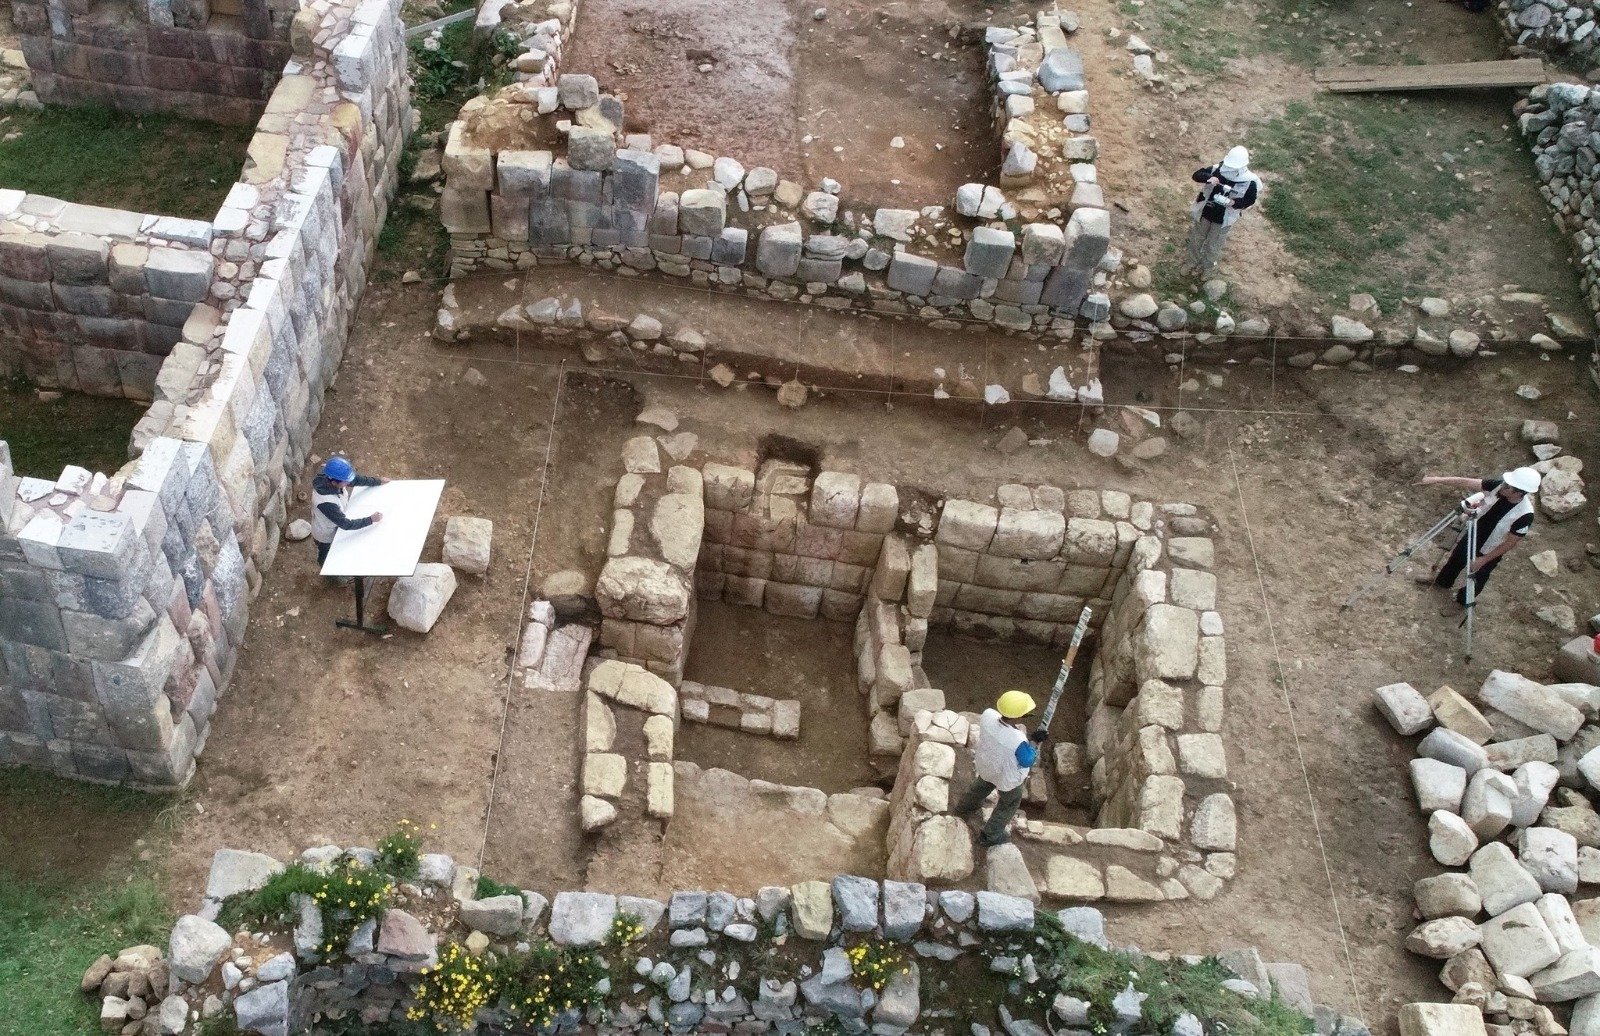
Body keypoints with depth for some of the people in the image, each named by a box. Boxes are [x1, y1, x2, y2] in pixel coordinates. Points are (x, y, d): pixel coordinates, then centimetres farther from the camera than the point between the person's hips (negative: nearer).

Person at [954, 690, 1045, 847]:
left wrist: (1015, 728, -12)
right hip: (1007, 777, -5)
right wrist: (1034, 740, -14)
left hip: (986, 764, 5)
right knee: (1010, 802, 28)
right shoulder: (1018, 741, -44)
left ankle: (964, 808, 65)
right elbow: (1028, 761, -23)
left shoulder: (987, 715, -31)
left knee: (983, 784, 38)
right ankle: (990, 836, 45)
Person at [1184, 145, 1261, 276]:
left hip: (1223, 220, -2)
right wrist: (1210, 178, -40)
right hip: (1204, 213, 2)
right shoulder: (1218, 170, -20)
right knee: (1197, 238, 24)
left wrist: (1234, 203, -31)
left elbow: (1250, 200, -11)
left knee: (1213, 246, 18)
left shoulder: (1250, 182, -24)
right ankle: (1193, 261, 52)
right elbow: (1196, 175, -20)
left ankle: (1206, 266, 47)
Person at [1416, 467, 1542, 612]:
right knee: (1455, 560, 30)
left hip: (1489, 552, -5)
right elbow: (1466, 482, -21)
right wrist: (1437, 479, -26)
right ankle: (1442, 582, 60)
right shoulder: (1498, 486, -27)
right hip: (1472, 535, 5)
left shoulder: (1524, 515, -38)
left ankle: (1462, 601, 51)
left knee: (1477, 578, 21)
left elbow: (1509, 543, -26)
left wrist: (1484, 560, -21)